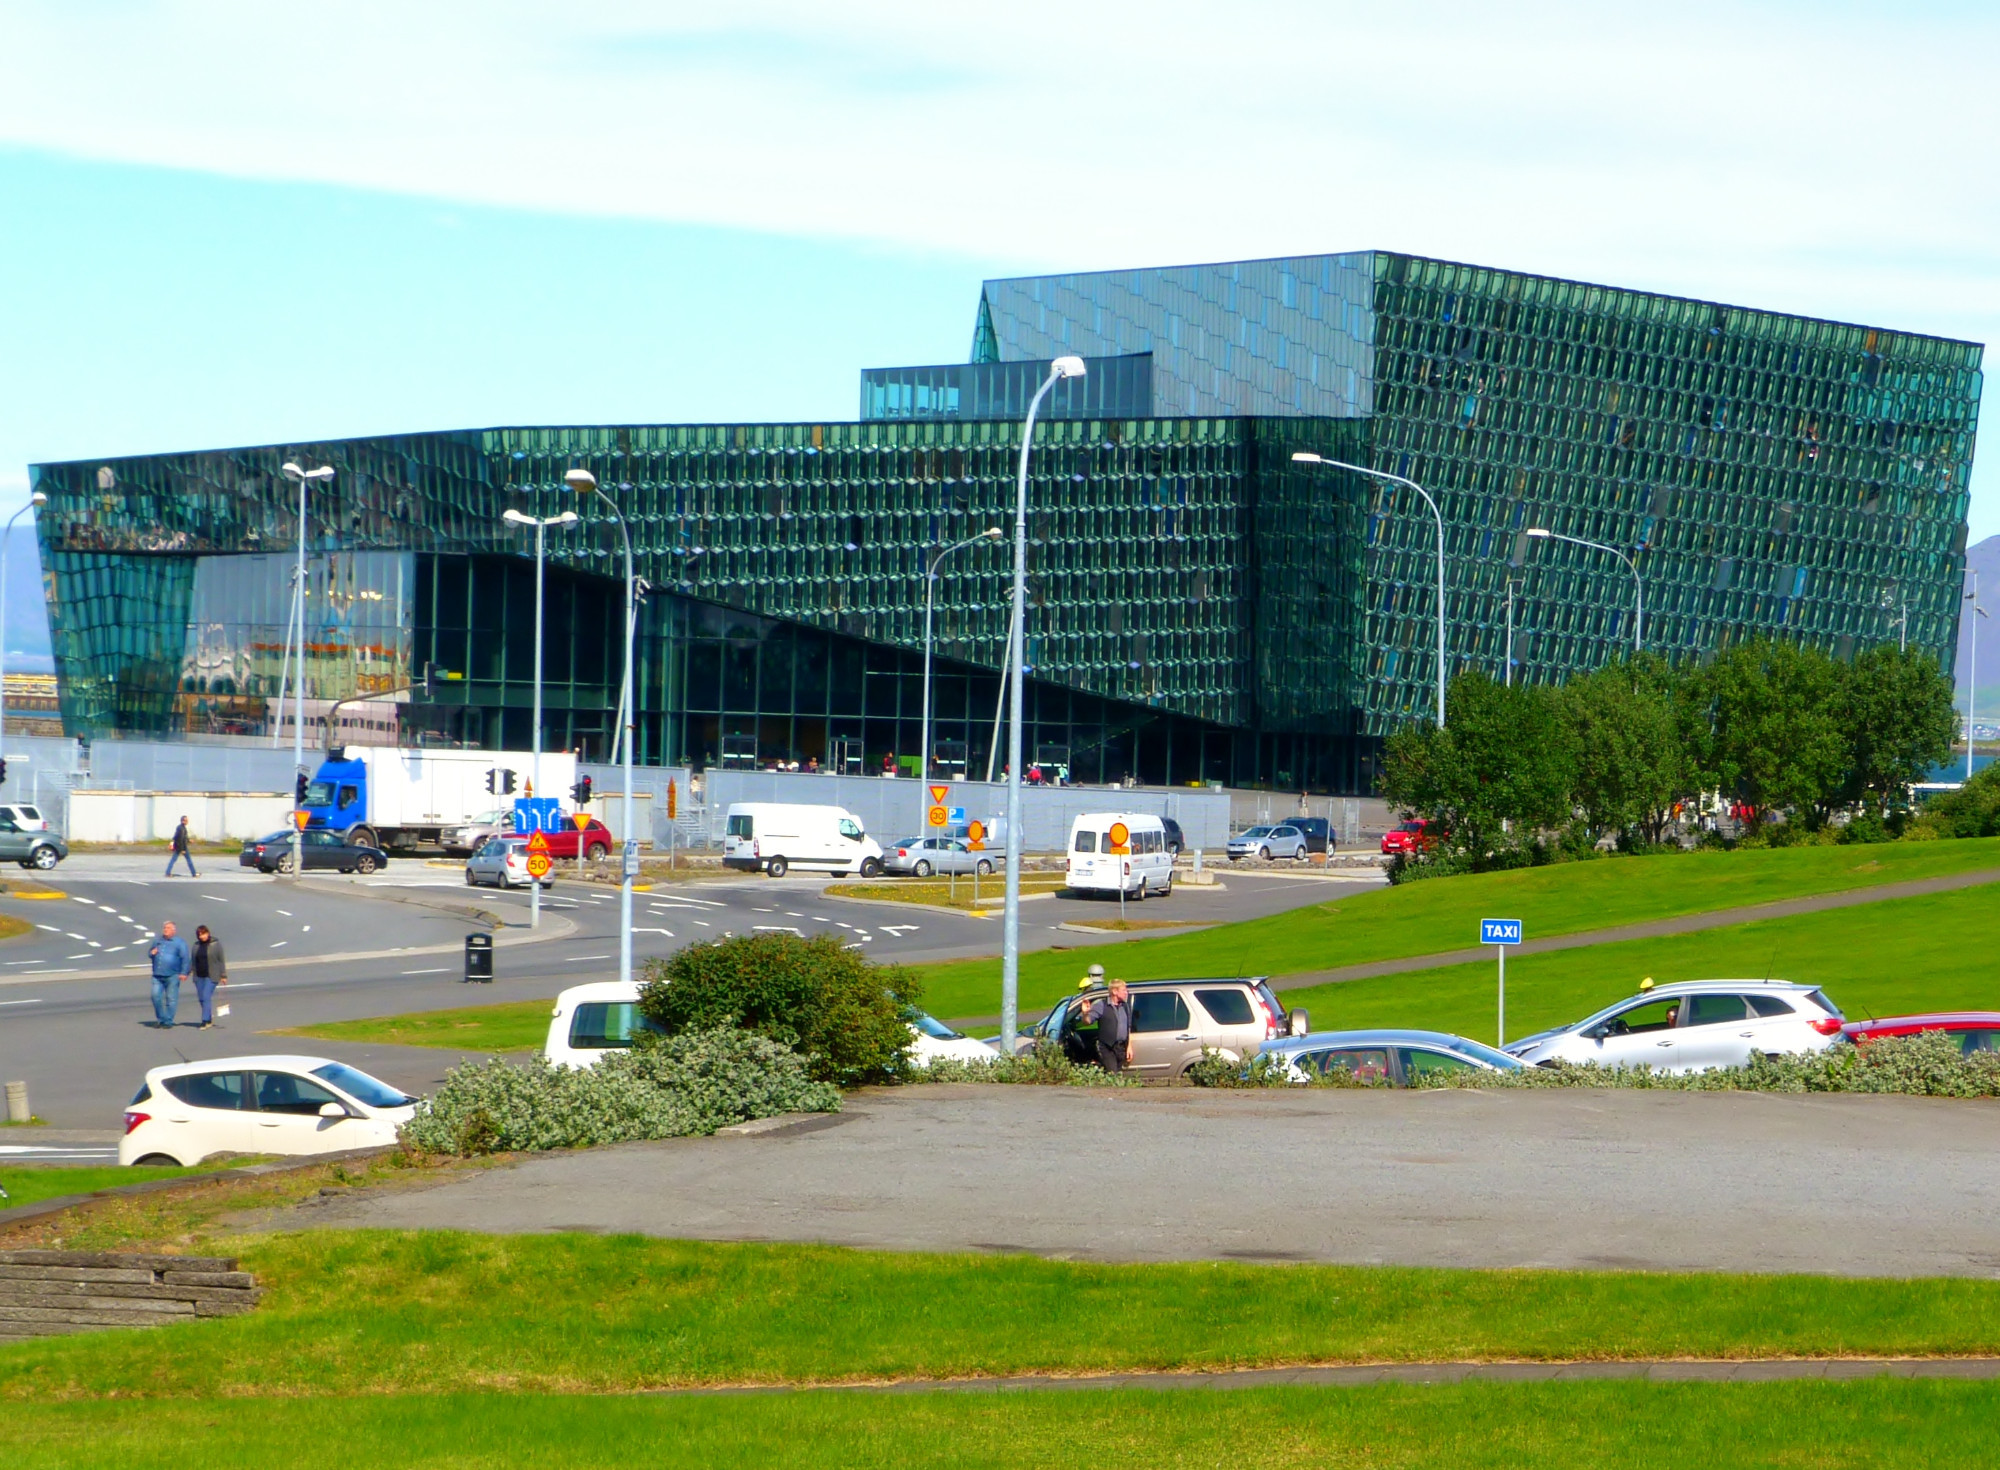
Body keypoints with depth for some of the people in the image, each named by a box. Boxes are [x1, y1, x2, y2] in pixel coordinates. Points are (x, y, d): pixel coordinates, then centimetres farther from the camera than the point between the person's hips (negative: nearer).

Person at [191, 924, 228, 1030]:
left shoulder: (216, 944, -3)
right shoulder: (196, 945, 10)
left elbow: (221, 960, -2)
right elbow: (193, 961, 16)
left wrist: (223, 975, -4)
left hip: (211, 976, -5)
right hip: (199, 976, 5)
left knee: (207, 997, -13)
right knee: (202, 999, 7)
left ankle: (205, 1021, -14)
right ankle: (209, 1019, 23)